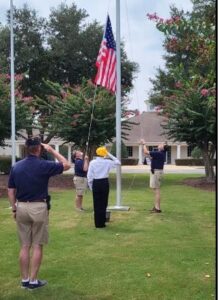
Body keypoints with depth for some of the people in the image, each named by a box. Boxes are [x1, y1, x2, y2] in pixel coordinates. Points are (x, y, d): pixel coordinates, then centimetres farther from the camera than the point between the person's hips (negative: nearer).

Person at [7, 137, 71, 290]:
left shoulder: (16, 166, 2)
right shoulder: (44, 165, -11)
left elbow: (11, 191, 5)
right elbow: (67, 165, 3)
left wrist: (14, 209, 15)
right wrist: (52, 150, 5)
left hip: (21, 207, 4)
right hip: (38, 208, -4)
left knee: (24, 246, 12)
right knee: (37, 246, 5)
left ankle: (24, 280, 19)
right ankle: (33, 281, 11)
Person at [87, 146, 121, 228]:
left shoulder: (92, 162, -3)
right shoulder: (107, 162, -4)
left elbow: (89, 176, -3)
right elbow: (118, 162, 10)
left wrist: (90, 186, 7)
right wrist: (110, 155, 8)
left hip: (96, 183, 1)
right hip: (104, 182, -1)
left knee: (96, 203, 8)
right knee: (103, 203, 8)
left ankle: (97, 223, 12)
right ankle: (101, 223, 10)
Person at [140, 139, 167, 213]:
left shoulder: (159, 153, -19)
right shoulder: (160, 153, 11)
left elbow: (146, 152, -17)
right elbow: (148, 152, 22)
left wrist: (144, 144, -3)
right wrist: (144, 144, 19)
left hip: (156, 172, -10)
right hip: (155, 171, 10)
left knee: (156, 190, -8)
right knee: (156, 190, 15)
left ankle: (158, 208, -6)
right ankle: (156, 207, 21)